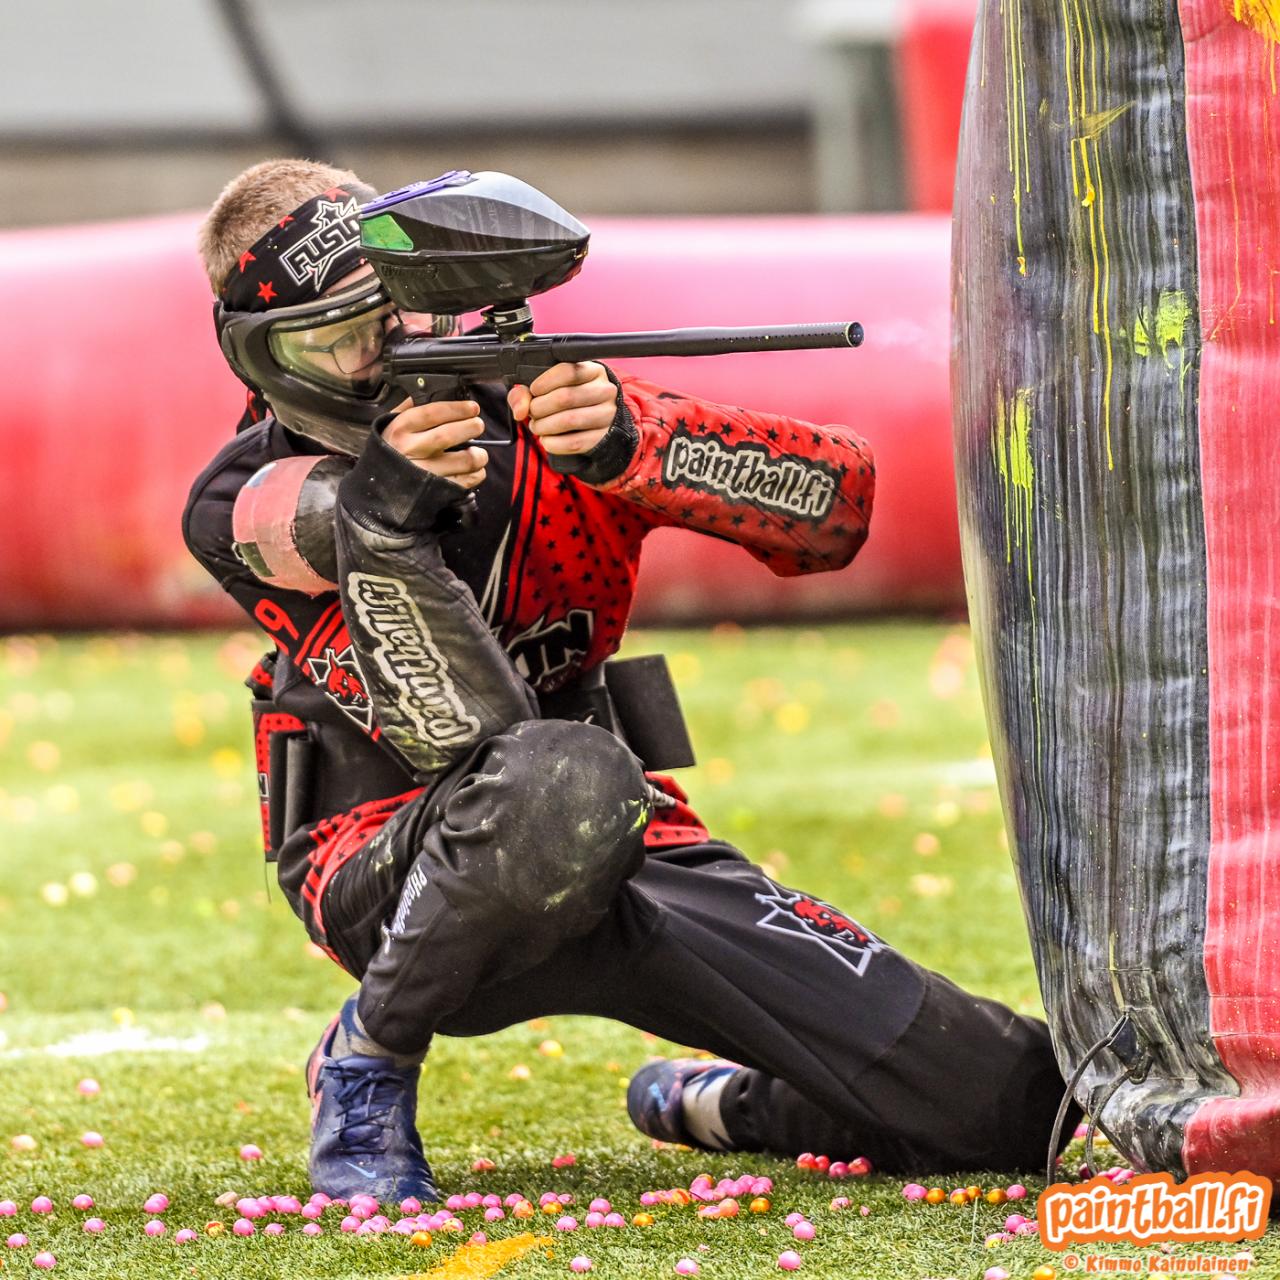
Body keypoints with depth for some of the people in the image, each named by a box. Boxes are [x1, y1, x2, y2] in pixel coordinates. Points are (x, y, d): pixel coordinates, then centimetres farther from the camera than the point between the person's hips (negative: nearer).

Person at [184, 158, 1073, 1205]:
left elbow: (837, 499, -16)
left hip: (627, 860, 3)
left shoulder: (536, 406, -5)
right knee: (560, 779, -41)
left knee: (1010, 1105, -8)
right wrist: (377, 513, -44)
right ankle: (365, 1065, -14)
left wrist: (627, 444, -31)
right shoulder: (246, 505, -9)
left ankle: (708, 1102, 22)